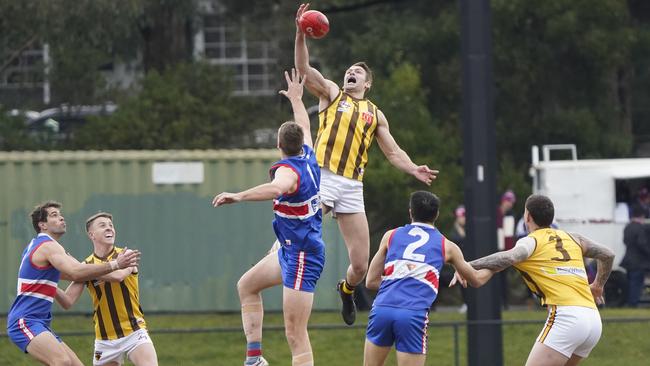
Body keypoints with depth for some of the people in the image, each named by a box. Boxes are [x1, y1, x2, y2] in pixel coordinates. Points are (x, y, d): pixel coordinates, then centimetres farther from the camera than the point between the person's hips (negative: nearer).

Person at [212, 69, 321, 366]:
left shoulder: (288, 170, -22)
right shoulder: (308, 157, 3)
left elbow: (276, 188, -48)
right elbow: (304, 126, 25)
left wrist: (239, 196, -50)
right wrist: (296, 99, 41)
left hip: (302, 257, -10)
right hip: (291, 251, 10)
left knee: (296, 335, -12)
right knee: (247, 285, 24)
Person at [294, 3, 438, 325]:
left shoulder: (375, 114, 19)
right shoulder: (331, 93, 11)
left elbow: (393, 152, 19)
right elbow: (303, 69, -4)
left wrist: (413, 169, -1)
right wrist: (300, 35, -20)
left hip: (352, 187, 3)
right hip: (322, 178, -3)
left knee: (361, 265, 3)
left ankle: (347, 289, 35)